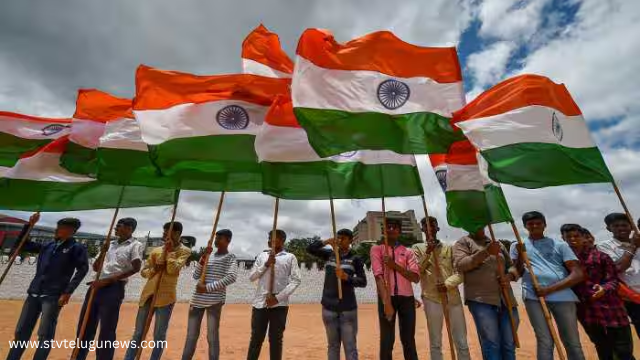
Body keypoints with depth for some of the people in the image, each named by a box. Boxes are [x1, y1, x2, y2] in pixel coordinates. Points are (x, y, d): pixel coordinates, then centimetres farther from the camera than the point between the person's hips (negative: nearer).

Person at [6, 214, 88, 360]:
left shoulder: (77, 248, -5)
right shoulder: (47, 246, 13)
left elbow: (82, 269, -12)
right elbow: (21, 244, 19)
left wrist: (67, 292, -17)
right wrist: (29, 225, 9)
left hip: (53, 296, -6)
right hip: (34, 293, 6)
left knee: (45, 335, -2)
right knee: (21, 332, 13)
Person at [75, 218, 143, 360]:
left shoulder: (135, 245, -4)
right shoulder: (110, 245, 17)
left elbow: (135, 268, -15)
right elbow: (95, 268, 19)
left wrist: (107, 280, -16)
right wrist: (102, 252, 1)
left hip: (114, 288, -7)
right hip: (96, 286, 7)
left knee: (107, 330, 1)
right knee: (84, 326, 14)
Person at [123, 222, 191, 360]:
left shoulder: (184, 251, -6)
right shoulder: (156, 250, 8)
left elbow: (173, 270, -18)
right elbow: (143, 272, 10)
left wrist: (169, 251, -17)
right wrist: (154, 269, -11)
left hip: (165, 297, -4)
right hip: (148, 294, 5)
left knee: (159, 336, 6)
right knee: (138, 333, 15)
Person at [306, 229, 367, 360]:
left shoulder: (355, 259, -1)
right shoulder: (329, 254, 6)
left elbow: (363, 282, -4)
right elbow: (310, 249, 1)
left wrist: (346, 277, -20)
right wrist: (325, 242, -11)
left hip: (348, 307, -2)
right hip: (329, 307, 2)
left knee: (350, 346, 5)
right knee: (332, 345, 14)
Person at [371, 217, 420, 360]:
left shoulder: (407, 252, 8)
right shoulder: (376, 249, 0)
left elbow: (416, 277, -3)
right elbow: (378, 276, -11)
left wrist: (395, 265, -16)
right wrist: (386, 302, -20)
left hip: (407, 298, 2)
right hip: (387, 297, -2)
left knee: (409, 340, 12)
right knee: (387, 340, 4)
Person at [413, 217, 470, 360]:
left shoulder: (449, 248, 10)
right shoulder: (418, 248, 5)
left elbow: (460, 272, 2)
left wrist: (447, 284, -15)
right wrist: (427, 252, -14)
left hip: (453, 297, 2)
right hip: (431, 297, -2)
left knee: (462, 342, 10)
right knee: (435, 342, 7)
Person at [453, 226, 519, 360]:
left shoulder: (498, 244, 20)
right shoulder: (463, 242, 3)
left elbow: (513, 265, 20)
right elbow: (460, 265, -11)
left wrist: (509, 275, -4)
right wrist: (485, 252, -18)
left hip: (506, 300, 5)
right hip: (480, 299, -5)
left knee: (509, 344, 8)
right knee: (491, 345, -6)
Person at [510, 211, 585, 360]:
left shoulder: (560, 245, 9)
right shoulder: (517, 246, 10)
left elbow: (578, 274, 1)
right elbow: (518, 273, 7)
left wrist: (550, 289, -12)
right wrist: (520, 254, -11)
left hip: (562, 296, 1)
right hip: (533, 296, -1)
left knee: (573, 343, 8)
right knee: (544, 341, 1)